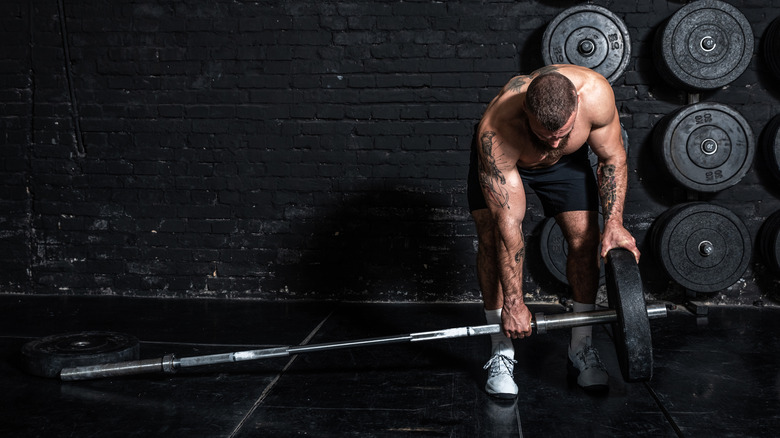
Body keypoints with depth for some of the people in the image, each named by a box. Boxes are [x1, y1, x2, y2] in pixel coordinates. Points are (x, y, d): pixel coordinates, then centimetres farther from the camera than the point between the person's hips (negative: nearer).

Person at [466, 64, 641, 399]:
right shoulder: (495, 132, -44)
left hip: (567, 161, 3)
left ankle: (581, 349, 5)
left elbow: (613, 158, -17)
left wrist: (614, 223, -28)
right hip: (503, 159, -2)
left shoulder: (596, 94, -38)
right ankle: (501, 354, -7)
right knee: (493, 237, -17)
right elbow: (507, 223, -39)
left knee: (585, 236, -8)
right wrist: (513, 302, -34)